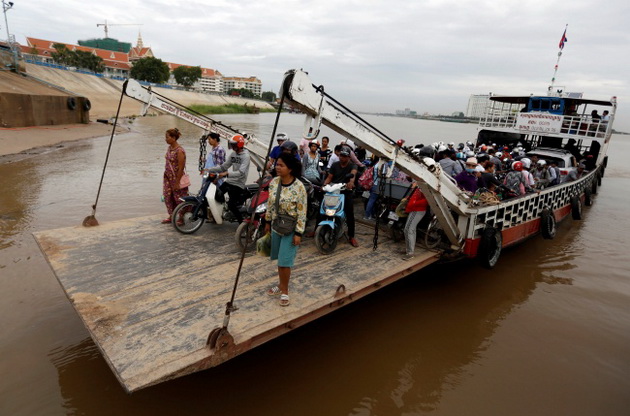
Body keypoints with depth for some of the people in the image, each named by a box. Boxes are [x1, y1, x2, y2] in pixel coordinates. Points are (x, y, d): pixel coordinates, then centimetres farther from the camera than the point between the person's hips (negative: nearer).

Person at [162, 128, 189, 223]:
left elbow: (181, 168, -20)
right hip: (168, 177, 8)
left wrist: (177, 183, -19)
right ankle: (171, 216, 29)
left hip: (177, 178, -8)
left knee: (179, 199, 3)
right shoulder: (169, 148, 6)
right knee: (168, 197, 14)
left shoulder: (179, 151, -20)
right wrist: (165, 176, 16)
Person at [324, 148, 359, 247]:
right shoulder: (334, 165, 10)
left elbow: (353, 173, -23)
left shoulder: (352, 166, 0)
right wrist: (324, 185, -17)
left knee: (350, 213, -13)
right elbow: (329, 177, 4)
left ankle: (351, 236, -4)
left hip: (346, 191, -2)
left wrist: (351, 181, -46)